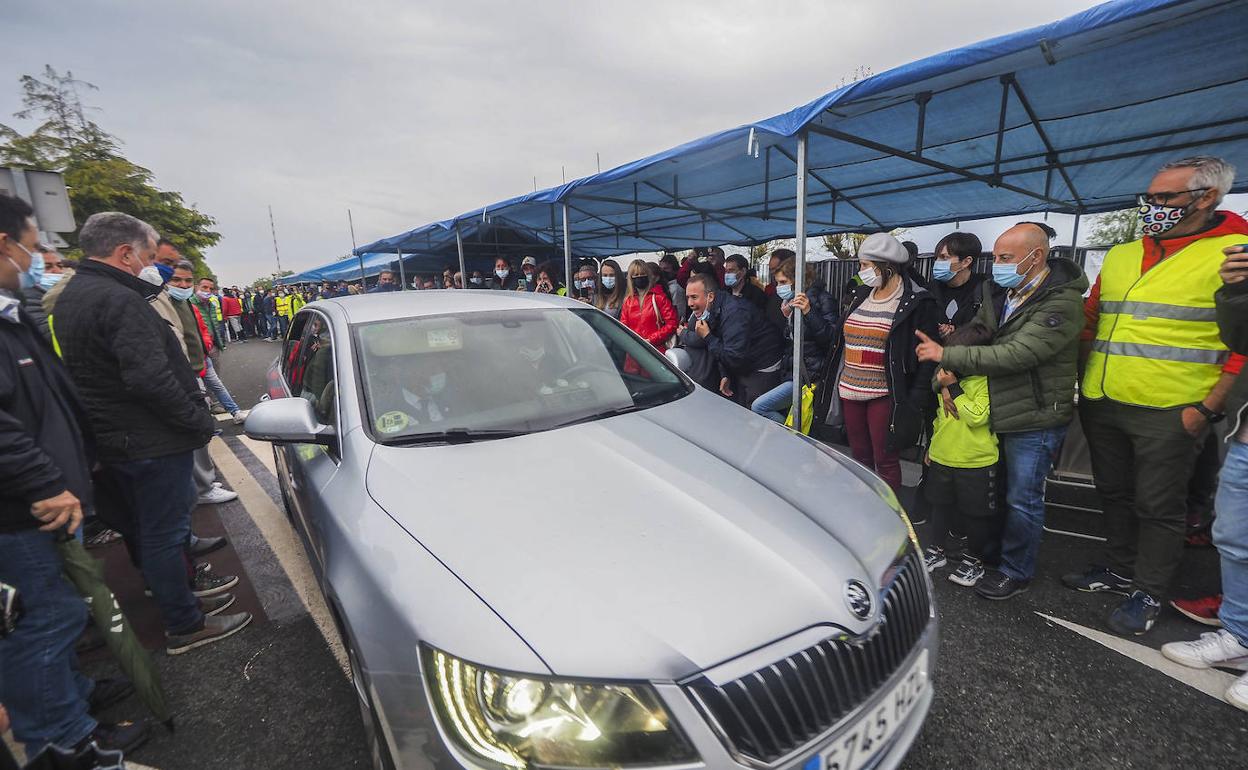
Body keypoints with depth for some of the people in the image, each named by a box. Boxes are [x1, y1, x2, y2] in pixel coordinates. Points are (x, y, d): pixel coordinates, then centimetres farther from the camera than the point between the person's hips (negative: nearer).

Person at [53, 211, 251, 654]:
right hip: (151, 443, -10)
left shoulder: (71, 298, 13)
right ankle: (184, 628, 13)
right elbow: (150, 377, -29)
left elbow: (91, 369, 17)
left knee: (152, 529, 24)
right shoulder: (119, 300, -21)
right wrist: (198, 421, -19)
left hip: (112, 439, 10)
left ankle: (174, 585, 43)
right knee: (164, 534, 0)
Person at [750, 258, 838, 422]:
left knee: (759, 407, -15)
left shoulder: (822, 299, -9)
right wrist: (786, 317, 5)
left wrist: (809, 312, -31)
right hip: (790, 373, 9)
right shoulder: (791, 302, 16)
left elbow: (830, 337, -21)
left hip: (809, 374, -9)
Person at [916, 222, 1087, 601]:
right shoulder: (1003, 293, 6)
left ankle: (1016, 572, 23)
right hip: (1002, 412, 7)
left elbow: (1015, 355, -26)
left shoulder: (1061, 303, -19)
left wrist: (945, 355, -24)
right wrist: (946, 369, -14)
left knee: (1022, 499, 5)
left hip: (1035, 419, -7)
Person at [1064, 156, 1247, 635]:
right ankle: (1120, 569, 35)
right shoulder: (1120, 256, 11)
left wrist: (1208, 407, -14)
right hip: (1101, 405, 6)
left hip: (1170, 413, -6)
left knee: (1158, 507, 6)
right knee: (1115, 495, 18)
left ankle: (1149, 593, 22)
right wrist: (1085, 377, 12)